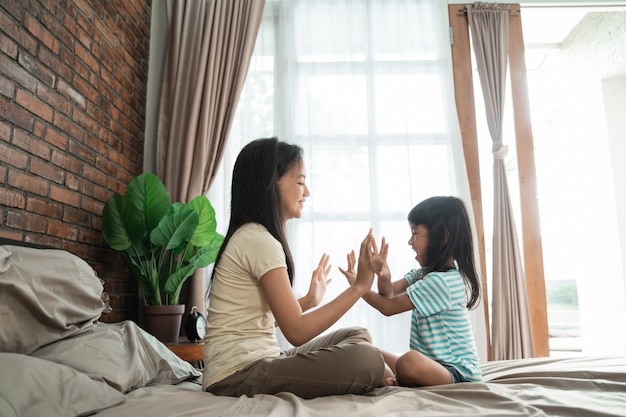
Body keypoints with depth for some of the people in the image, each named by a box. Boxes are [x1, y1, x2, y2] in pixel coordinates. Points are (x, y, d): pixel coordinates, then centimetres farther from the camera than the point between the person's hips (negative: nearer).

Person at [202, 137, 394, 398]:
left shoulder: (250, 236, 13)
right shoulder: (258, 240, -17)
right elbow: (297, 332, -20)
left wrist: (309, 300, 23)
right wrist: (359, 286, -18)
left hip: (256, 363, 10)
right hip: (239, 375, -10)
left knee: (357, 337, 12)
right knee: (365, 359, -24)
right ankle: (381, 376, 3)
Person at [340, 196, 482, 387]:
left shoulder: (441, 281, -22)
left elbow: (388, 307, -16)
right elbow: (389, 293, 6)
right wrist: (383, 275, -15)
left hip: (457, 373, -9)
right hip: (436, 362, 9)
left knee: (410, 362, -38)